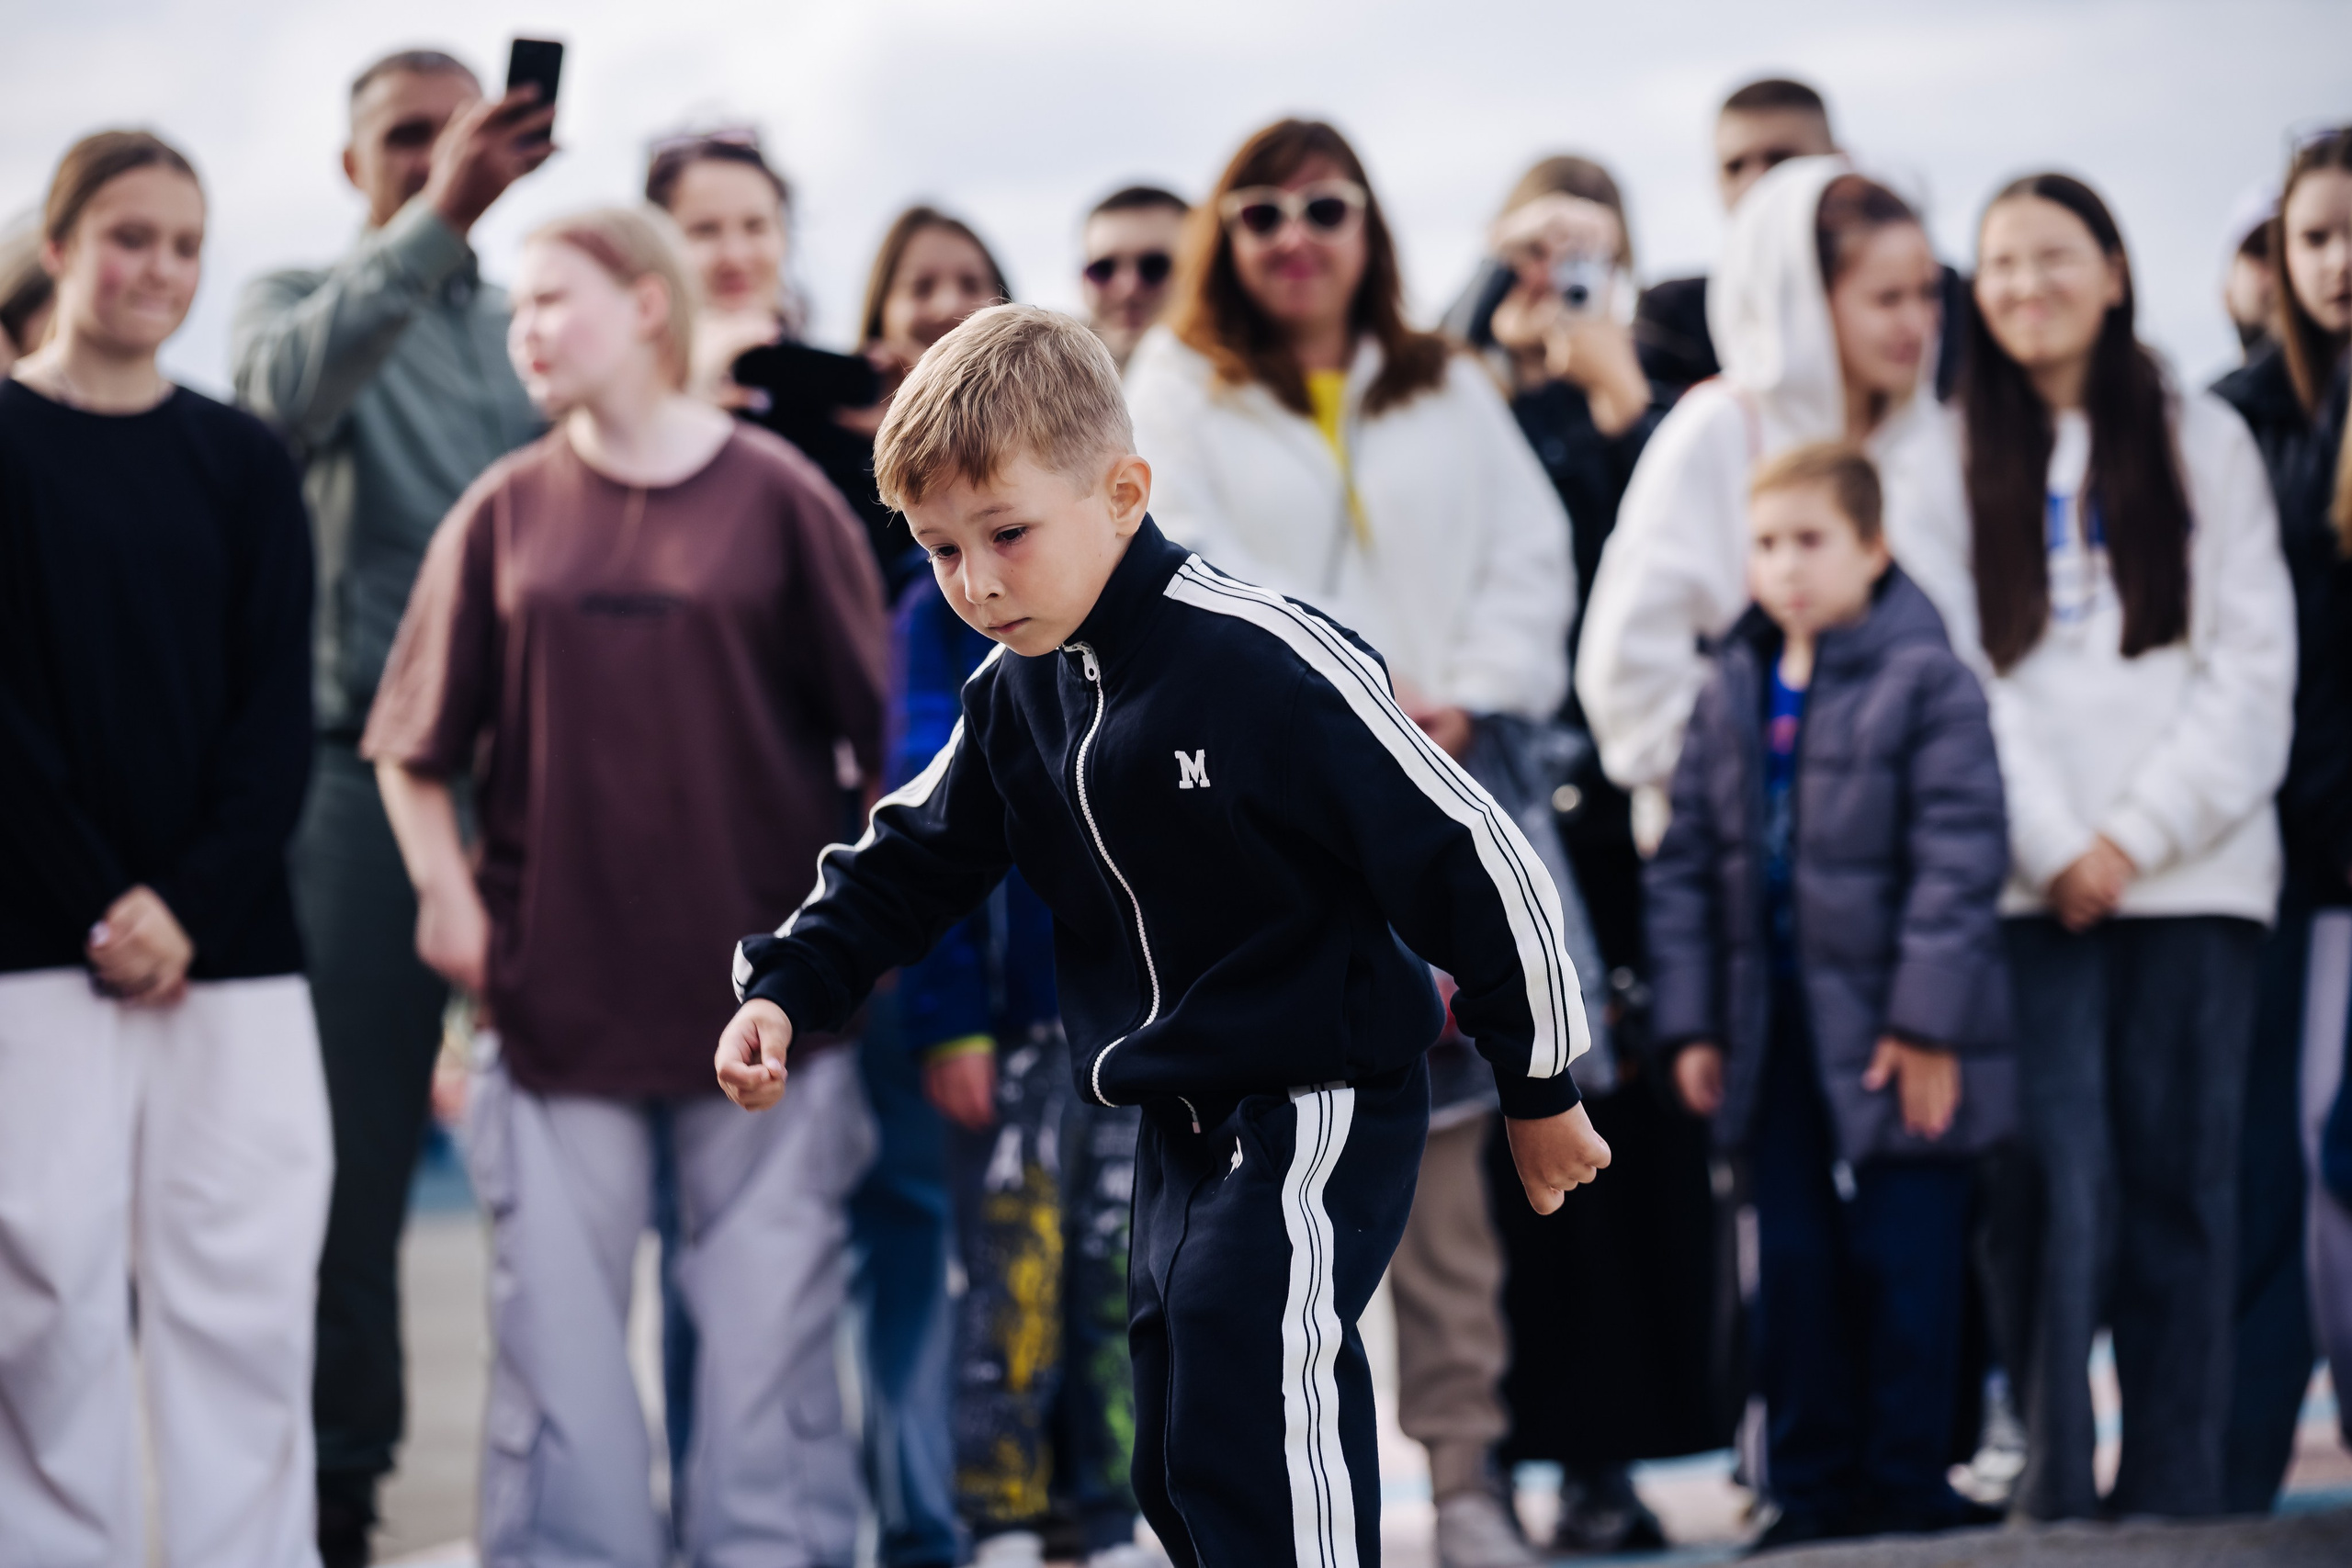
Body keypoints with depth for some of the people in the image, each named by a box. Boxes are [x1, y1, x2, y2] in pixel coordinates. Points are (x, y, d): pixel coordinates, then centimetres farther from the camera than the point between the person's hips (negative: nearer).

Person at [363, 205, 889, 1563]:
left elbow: (885, 728, 3)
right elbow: (414, 743, 8)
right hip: (557, 983, 2)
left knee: (770, 1313, 2)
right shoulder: (507, 513, 5)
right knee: (557, 1313, 5)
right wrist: (446, 891, -5)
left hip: (762, 986, -2)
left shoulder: (776, 498, 0)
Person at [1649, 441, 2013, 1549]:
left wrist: (1927, 1020, -17)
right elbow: (1687, 863, 12)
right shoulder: (1731, 692, 8)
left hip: (1891, 1036, -6)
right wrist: (1690, 1020, 6)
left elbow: (1960, 857, -14)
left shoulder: (1923, 681, -10)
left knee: (1903, 1267, 1)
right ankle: (1812, 1489, 18)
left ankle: (1904, 1485, 11)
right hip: (1775, 1031, 6)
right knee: (1794, 1270, 10)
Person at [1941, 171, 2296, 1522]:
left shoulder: (2206, 444, 11)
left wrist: (2137, 834, -6)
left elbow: (2253, 666, 4)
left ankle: (2177, 1496, 3)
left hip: (2194, 875, 1)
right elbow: (1959, 676, 3)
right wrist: (2056, 847, -8)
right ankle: (2054, 1492, -5)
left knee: (2183, 1188, -1)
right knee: (2060, 1192, -8)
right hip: (2030, 886, 0)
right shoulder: (1960, 458, 11)